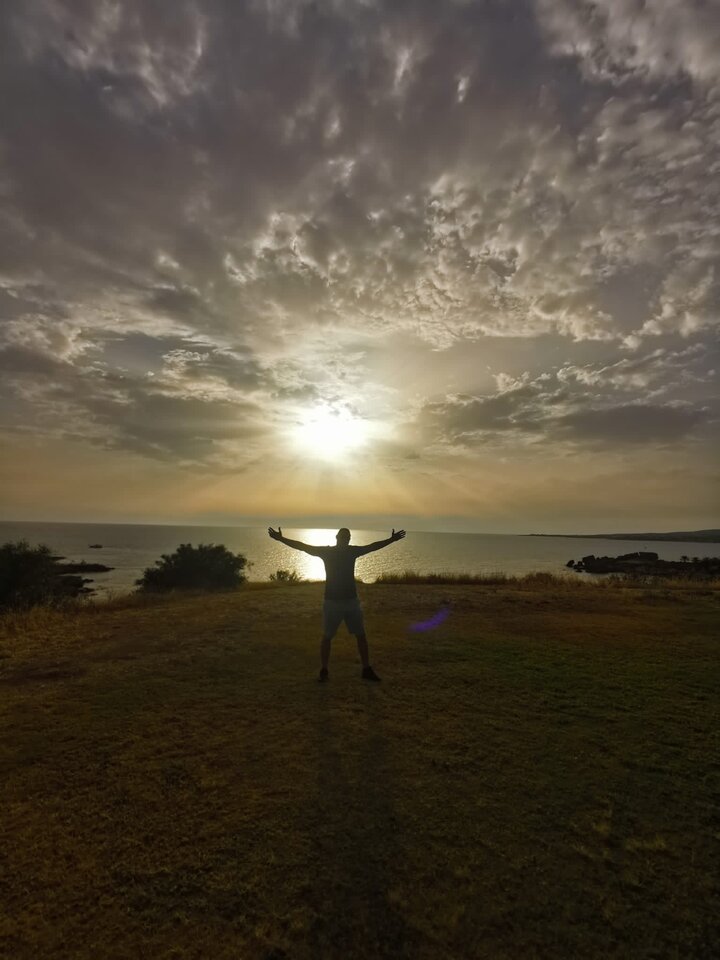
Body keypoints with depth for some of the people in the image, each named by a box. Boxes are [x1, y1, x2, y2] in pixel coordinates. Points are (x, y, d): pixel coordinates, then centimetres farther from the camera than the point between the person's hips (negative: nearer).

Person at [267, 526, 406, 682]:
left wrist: (391, 539, 11)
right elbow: (302, 546, -9)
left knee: (361, 635, 7)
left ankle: (366, 670, 19)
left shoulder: (352, 551, 2)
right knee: (327, 637, 5)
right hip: (332, 601, -3)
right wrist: (281, 538, -16)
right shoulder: (326, 551, -6)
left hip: (351, 600, 3)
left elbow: (373, 546, 11)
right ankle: (323, 671, 20)